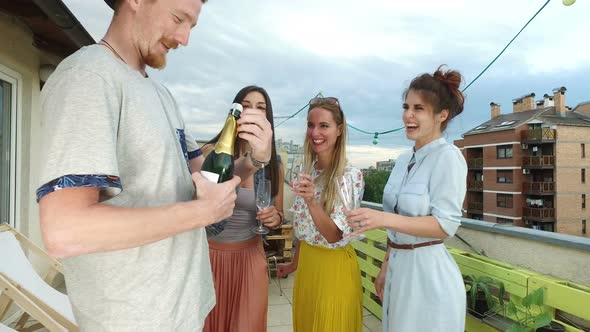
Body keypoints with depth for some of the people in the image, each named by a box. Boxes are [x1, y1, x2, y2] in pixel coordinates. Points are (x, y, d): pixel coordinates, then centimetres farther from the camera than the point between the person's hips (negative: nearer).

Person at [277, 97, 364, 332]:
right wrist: (295, 263, 16)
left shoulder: (351, 175, -18)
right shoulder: (308, 172, 0)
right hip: (305, 263, 6)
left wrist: (311, 202, -38)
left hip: (334, 266, -6)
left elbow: (335, 235, -23)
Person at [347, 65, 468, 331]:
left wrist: (384, 219, -30)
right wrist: (386, 266, 15)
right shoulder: (404, 160, 8)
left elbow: (445, 225, -20)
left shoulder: (447, 157, -14)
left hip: (427, 272, -7)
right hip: (398, 267, 7)